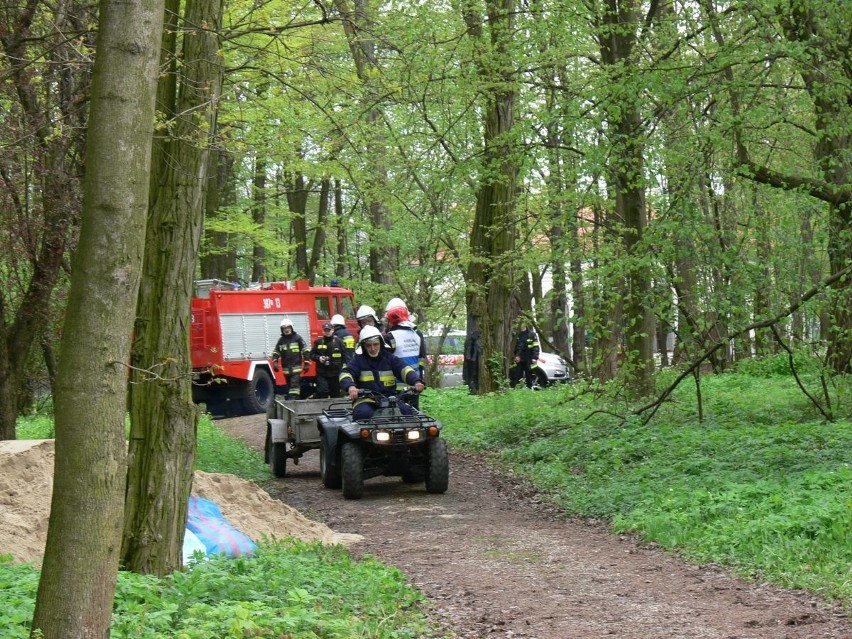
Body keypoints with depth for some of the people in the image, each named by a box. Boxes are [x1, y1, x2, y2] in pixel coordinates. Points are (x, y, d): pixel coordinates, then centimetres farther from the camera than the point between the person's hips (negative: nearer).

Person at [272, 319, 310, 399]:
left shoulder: (297, 338, -1)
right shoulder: (281, 340, 10)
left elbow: (305, 351, 0)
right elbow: (275, 352, 16)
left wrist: (306, 363, -4)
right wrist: (275, 362, -1)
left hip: (296, 368, -5)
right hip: (286, 368, 5)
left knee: (294, 384, -16)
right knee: (289, 386, 11)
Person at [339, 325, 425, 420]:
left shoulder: (390, 358, 11)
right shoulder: (358, 360, 5)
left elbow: (405, 369, -3)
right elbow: (345, 374, -11)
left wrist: (416, 382, -25)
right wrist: (350, 386, -36)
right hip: (365, 400, -2)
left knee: (407, 412, -23)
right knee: (364, 413, -35)